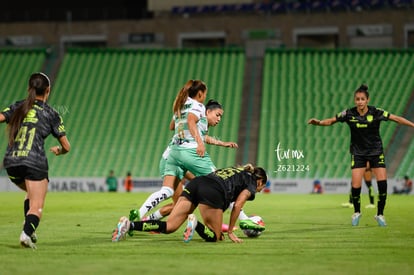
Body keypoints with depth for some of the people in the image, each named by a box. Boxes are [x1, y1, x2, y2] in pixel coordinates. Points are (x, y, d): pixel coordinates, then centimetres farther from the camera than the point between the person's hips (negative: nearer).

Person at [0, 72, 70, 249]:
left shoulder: (17, 107, 13)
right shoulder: (51, 114, 7)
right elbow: (66, 146, 9)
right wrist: (58, 151, 30)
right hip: (35, 163, -4)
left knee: (31, 194, 29)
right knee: (36, 207, -1)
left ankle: (28, 230, 12)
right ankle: (27, 233, -29)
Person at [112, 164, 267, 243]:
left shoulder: (238, 171, 38)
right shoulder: (251, 185, 17)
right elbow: (237, 206, 3)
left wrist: (218, 227, 34)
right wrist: (230, 231, 12)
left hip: (195, 183, 7)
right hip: (212, 191, -7)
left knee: (169, 226, -1)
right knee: (214, 237, 5)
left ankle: (130, 225, -21)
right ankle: (195, 225, -27)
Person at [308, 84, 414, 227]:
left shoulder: (376, 112, -13)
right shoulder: (349, 114, -11)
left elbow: (396, 118, -8)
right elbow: (331, 121, -3)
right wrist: (318, 122, -20)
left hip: (376, 151, 0)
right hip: (358, 153, 0)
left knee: (382, 183, -10)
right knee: (356, 185, -10)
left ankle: (380, 214, 9)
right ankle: (357, 212, 17)